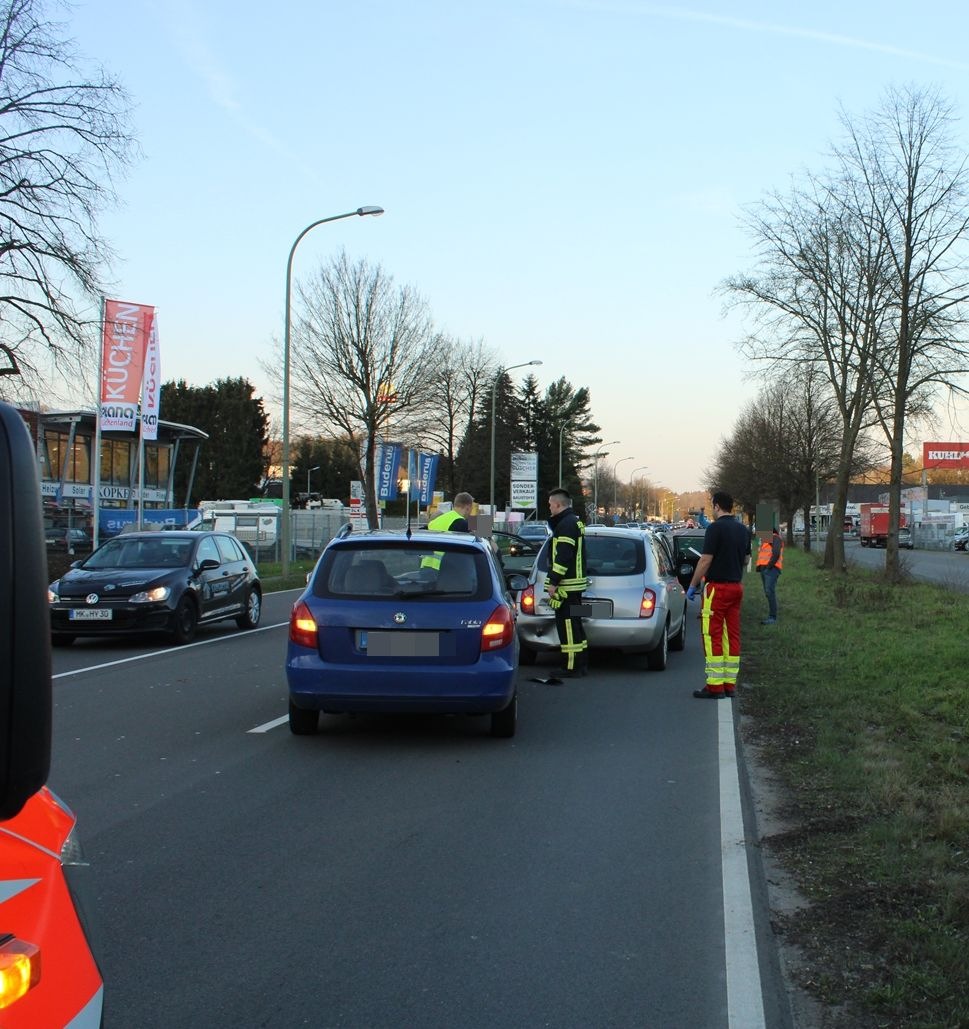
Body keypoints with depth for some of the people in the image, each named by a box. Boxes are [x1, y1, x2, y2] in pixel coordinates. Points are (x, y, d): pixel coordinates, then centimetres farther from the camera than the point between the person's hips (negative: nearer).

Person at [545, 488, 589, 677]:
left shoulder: (566, 524, -15)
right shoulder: (574, 522, 19)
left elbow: (563, 557, -22)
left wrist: (553, 582, -21)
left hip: (566, 585, -11)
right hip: (575, 583, 11)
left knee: (567, 625, -8)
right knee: (575, 625, 15)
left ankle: (571, 667, -7)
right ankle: (582, 665, 21)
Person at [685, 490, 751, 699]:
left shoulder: (715, 528, -14)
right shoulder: (743, 529, 11)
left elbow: (705, 560, -16)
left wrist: (692, 586, -8)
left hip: (717, 588, -8)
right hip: (737, 587, 8)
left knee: (712, 636, -4)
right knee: (732, 635, 9)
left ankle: (715, 686, -6)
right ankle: (730, 685, 11)